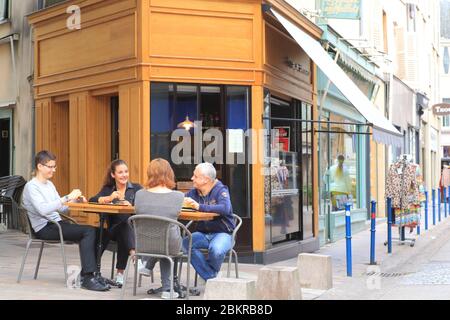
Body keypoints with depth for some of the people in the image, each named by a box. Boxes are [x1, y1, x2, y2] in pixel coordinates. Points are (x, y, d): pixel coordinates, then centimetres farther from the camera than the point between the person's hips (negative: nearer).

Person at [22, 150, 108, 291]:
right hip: (44, 228, -7)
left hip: (57, 223, 7)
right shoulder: (31, 186, -6)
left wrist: (76, 200, 0)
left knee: (93, 231, -17)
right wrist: (67, 198, -25)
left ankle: (88, 274, -15)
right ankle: (88, 278, -23)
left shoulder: (49, 184, 19)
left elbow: (61, 208, 18)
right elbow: (43, 210, -23)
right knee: (88, 231, -24)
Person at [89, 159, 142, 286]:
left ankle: (120, 273, -35)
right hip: (113, 230, 1)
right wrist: (109, 198, -21)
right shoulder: (108, 189, 17)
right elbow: (92, 200, -2)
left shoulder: (137, 188, 13)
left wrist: (131, 205, -25)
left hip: (134, 228, -1)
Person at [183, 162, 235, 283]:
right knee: (185, 244, -24)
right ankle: (211, 278, -16)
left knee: (216, 249, -36)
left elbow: (225, 208, -27)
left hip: (222, 233, -5)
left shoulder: (221, 190, -8)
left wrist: (200, 207, -33)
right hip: (202, 233, 5)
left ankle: (212, 272, 0)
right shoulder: (194, 192, 8)